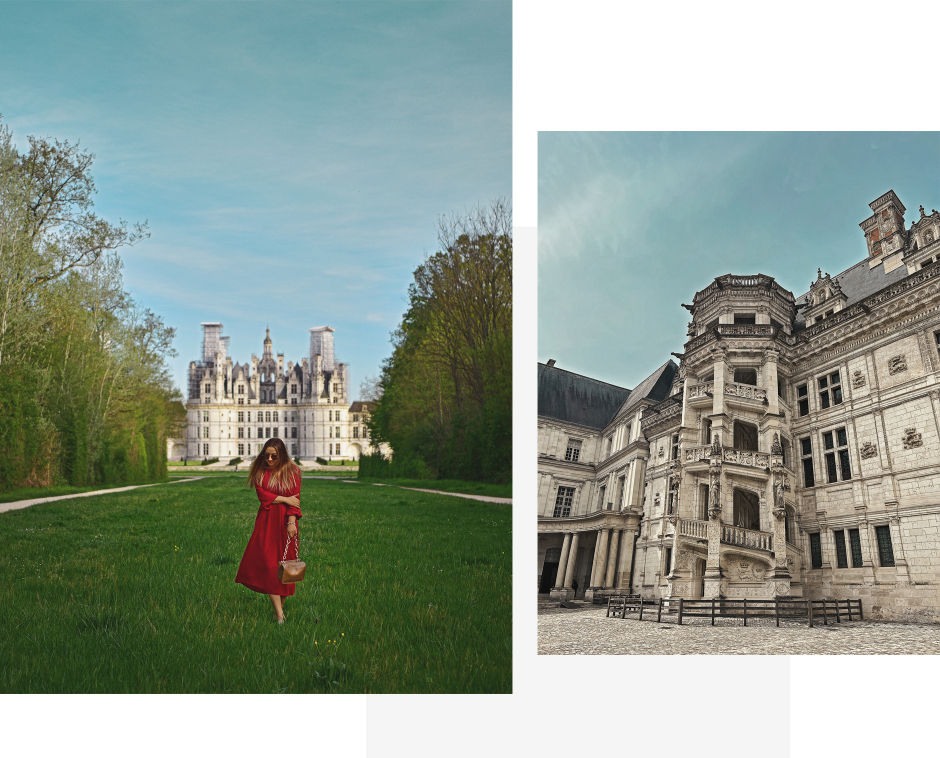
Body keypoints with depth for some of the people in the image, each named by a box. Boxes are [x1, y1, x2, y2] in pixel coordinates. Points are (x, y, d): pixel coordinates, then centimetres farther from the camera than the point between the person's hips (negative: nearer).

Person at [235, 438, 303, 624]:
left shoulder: (292, 471, 0)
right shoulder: (261, 471, 4)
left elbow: (295, 498, -5)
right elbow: (262, 495, -4)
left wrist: (291, 522, -15)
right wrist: (285, 499, -10)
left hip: (285, 521, 0)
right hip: (267, 520, 1)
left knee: (284, 564, 2)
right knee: (266, 564, -11)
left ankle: (280, 606, 14)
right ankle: (279, 613, -13)